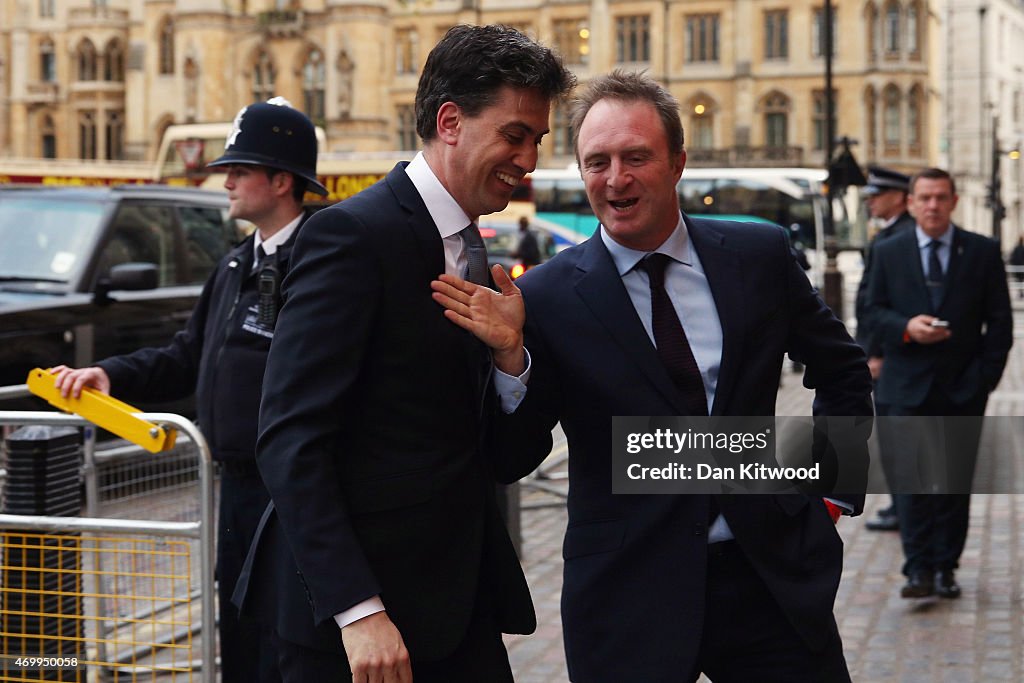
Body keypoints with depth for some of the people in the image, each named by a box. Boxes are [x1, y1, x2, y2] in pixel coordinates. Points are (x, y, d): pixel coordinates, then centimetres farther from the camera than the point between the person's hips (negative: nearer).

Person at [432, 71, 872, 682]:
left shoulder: (760, 256, 0)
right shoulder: (547, 298, -7)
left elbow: (843, 371, 15)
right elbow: (512, 463, -6)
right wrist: (510, 356, -21)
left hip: (773, 579, 2)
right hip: (629, 601, -2)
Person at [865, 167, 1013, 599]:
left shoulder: (983, 252, 4)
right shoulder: (888, 253, 7)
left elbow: (999, 319, 4)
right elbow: (875, 311, 7)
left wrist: (987, 375, -4)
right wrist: (906, 328, -14)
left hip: (963, 388, 0)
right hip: (909, 386, 0)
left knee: (956, 482, 4)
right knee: (912, 482, -4)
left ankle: (945, 568, 12)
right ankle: (918, 569, -1)